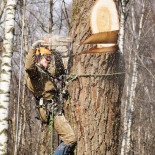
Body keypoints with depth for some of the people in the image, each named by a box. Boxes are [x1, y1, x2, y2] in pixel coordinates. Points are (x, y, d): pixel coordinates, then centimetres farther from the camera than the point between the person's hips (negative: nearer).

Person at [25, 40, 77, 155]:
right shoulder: (34, 70, -8)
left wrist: (55, 55, 23)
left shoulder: (45, 71, 21)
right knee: (70, 139, -20)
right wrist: (33, 48, -30)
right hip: (51, 110, -11)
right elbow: (28, 67, -32)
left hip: (57, 109, 11)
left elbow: (60, 71, 34)